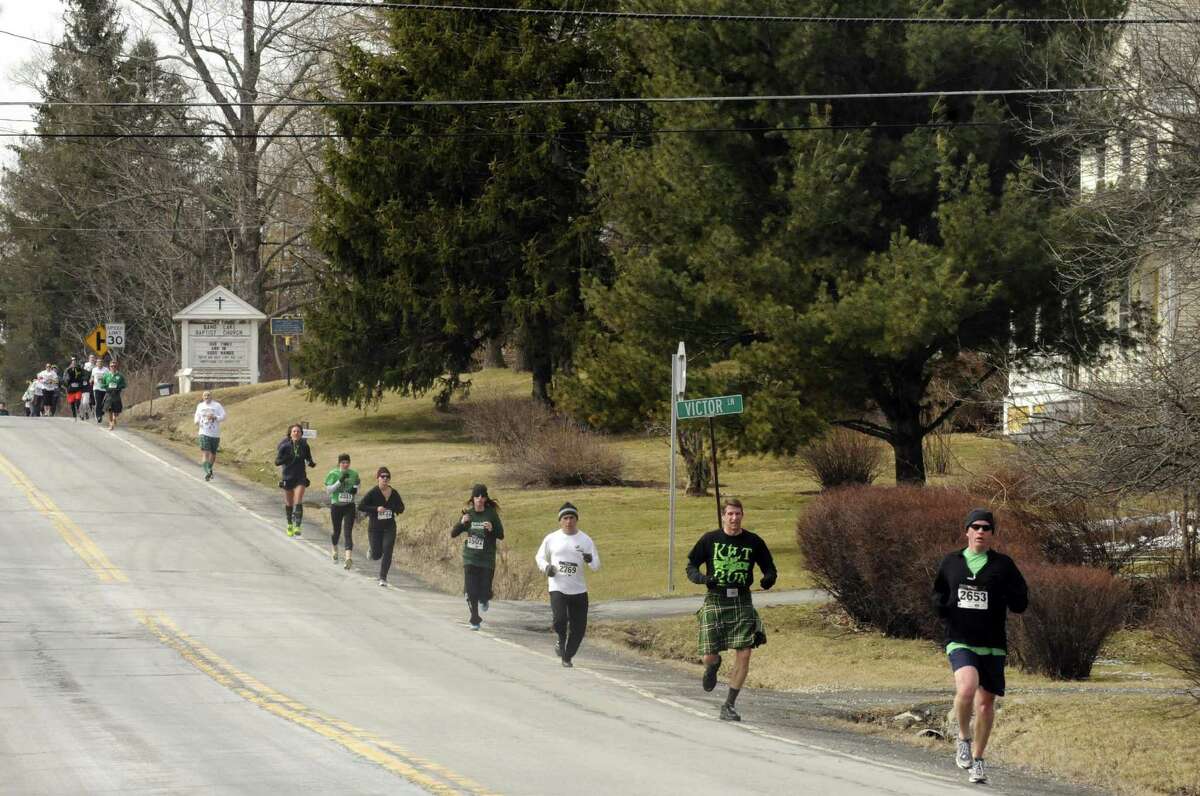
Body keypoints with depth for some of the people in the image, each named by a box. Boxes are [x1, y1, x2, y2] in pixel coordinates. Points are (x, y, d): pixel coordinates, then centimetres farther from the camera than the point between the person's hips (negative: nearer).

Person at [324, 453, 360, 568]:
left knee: (348, 533, -11)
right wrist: (340, 481, -23)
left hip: (349, 507, 1)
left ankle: (348, 557, -20)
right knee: (337, 531, 14)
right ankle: (335, 550, 46)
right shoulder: (333, 474, -7)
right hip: (336, 506, -1)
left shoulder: (354, 474, 1)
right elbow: (328, 490, -12)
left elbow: (357, 489, 15)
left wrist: (355, 490, -10)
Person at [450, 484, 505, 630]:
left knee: (484, 592, -1)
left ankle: (484, 600, 36)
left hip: (487, 559, -2)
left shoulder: (491, 514, -4)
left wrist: (492, 529, -24)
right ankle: (474, 620, 10)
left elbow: (501, 535, -3)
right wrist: (461, 523, -16)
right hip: (470, 558, 2)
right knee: (470, 592, -5)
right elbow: (453, 534, 3)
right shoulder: (468, 514, 2)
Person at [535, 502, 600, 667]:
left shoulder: (585, 540, 2)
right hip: (557, 587, -1)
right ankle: (562, 642, 11)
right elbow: (540, 557, 16)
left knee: (579, 627, 1)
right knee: (560, 620, -22)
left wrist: (590, 560, -24)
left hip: (579, 590, 1)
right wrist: (546, 567, -6)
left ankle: (567, 657, 22)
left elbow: (596, 566, 1)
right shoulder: (551, 539, 3)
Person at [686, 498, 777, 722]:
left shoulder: (754, 542, 3)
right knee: (709, 656, -5)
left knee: (744, 654, -9)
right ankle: (713, 666, 37)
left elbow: (769, 568, 12)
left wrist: (769, 578, -12)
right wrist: (702, 578, -14)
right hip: (715, 600, -1)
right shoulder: (710, 540, 0)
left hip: (742, 602, 1)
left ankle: (729, 705, 4)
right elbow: (691, 566, 7)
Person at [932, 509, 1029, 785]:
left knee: (986, 703, 7)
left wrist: (1003, 590, -18)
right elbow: (938, 596, 22)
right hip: (960, 641, -1)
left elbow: (1020, 604, 2)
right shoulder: (951, 563, 8)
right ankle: (964, 738, -1)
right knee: (966, 688, -27)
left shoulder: (1002, 565, 3)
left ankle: (977, 759, 25)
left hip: (992, 645, 1)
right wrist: (943, 608, -2)